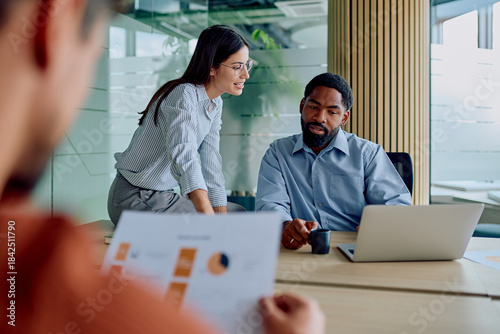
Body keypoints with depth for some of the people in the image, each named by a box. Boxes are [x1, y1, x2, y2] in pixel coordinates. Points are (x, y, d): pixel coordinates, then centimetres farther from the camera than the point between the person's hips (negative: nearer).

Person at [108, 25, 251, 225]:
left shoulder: (215, 103, 2)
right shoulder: (183, 97, -25)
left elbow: (211, 164, -1)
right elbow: (184, 159, -41)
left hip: (163, 194, 8)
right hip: (136, 199, -8)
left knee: (239, 214, 9)